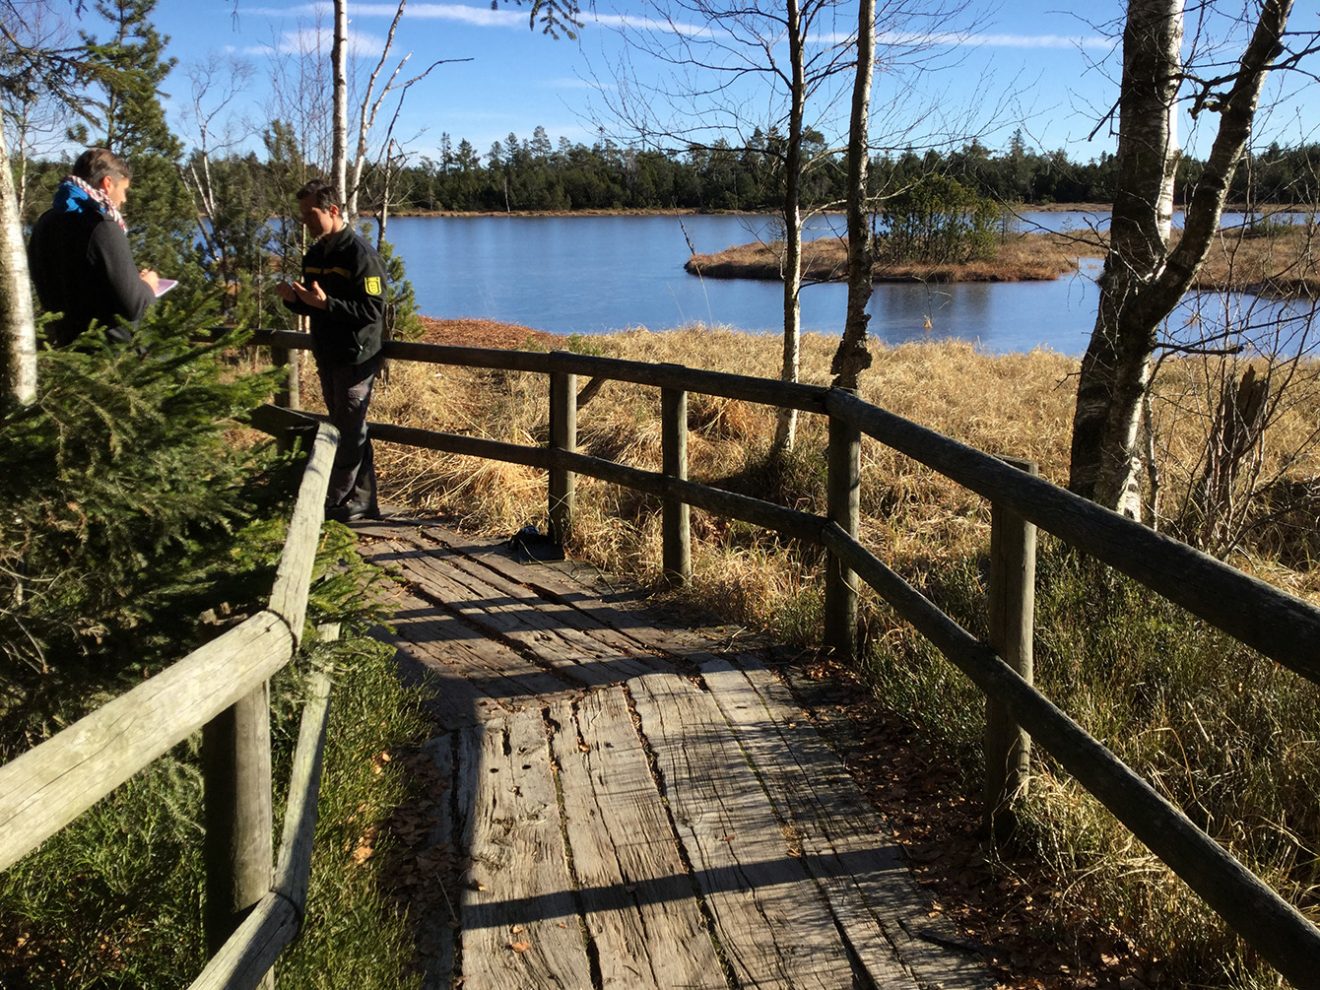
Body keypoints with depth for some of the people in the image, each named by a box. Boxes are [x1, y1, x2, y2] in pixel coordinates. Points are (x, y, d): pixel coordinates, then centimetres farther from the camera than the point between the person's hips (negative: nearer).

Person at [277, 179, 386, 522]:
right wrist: (294, 298, -3)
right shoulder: (314, 254, 12)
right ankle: (363, 504, 20)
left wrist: (326, 303, -26)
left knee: (349, 432, -4)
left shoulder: (361, 254, -14)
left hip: (356, 360, -9)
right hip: (327, 358, 9)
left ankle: (338, 504, 4)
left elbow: (372, 311, -20)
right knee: (350, 431, 13)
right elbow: (309, 307, 19)